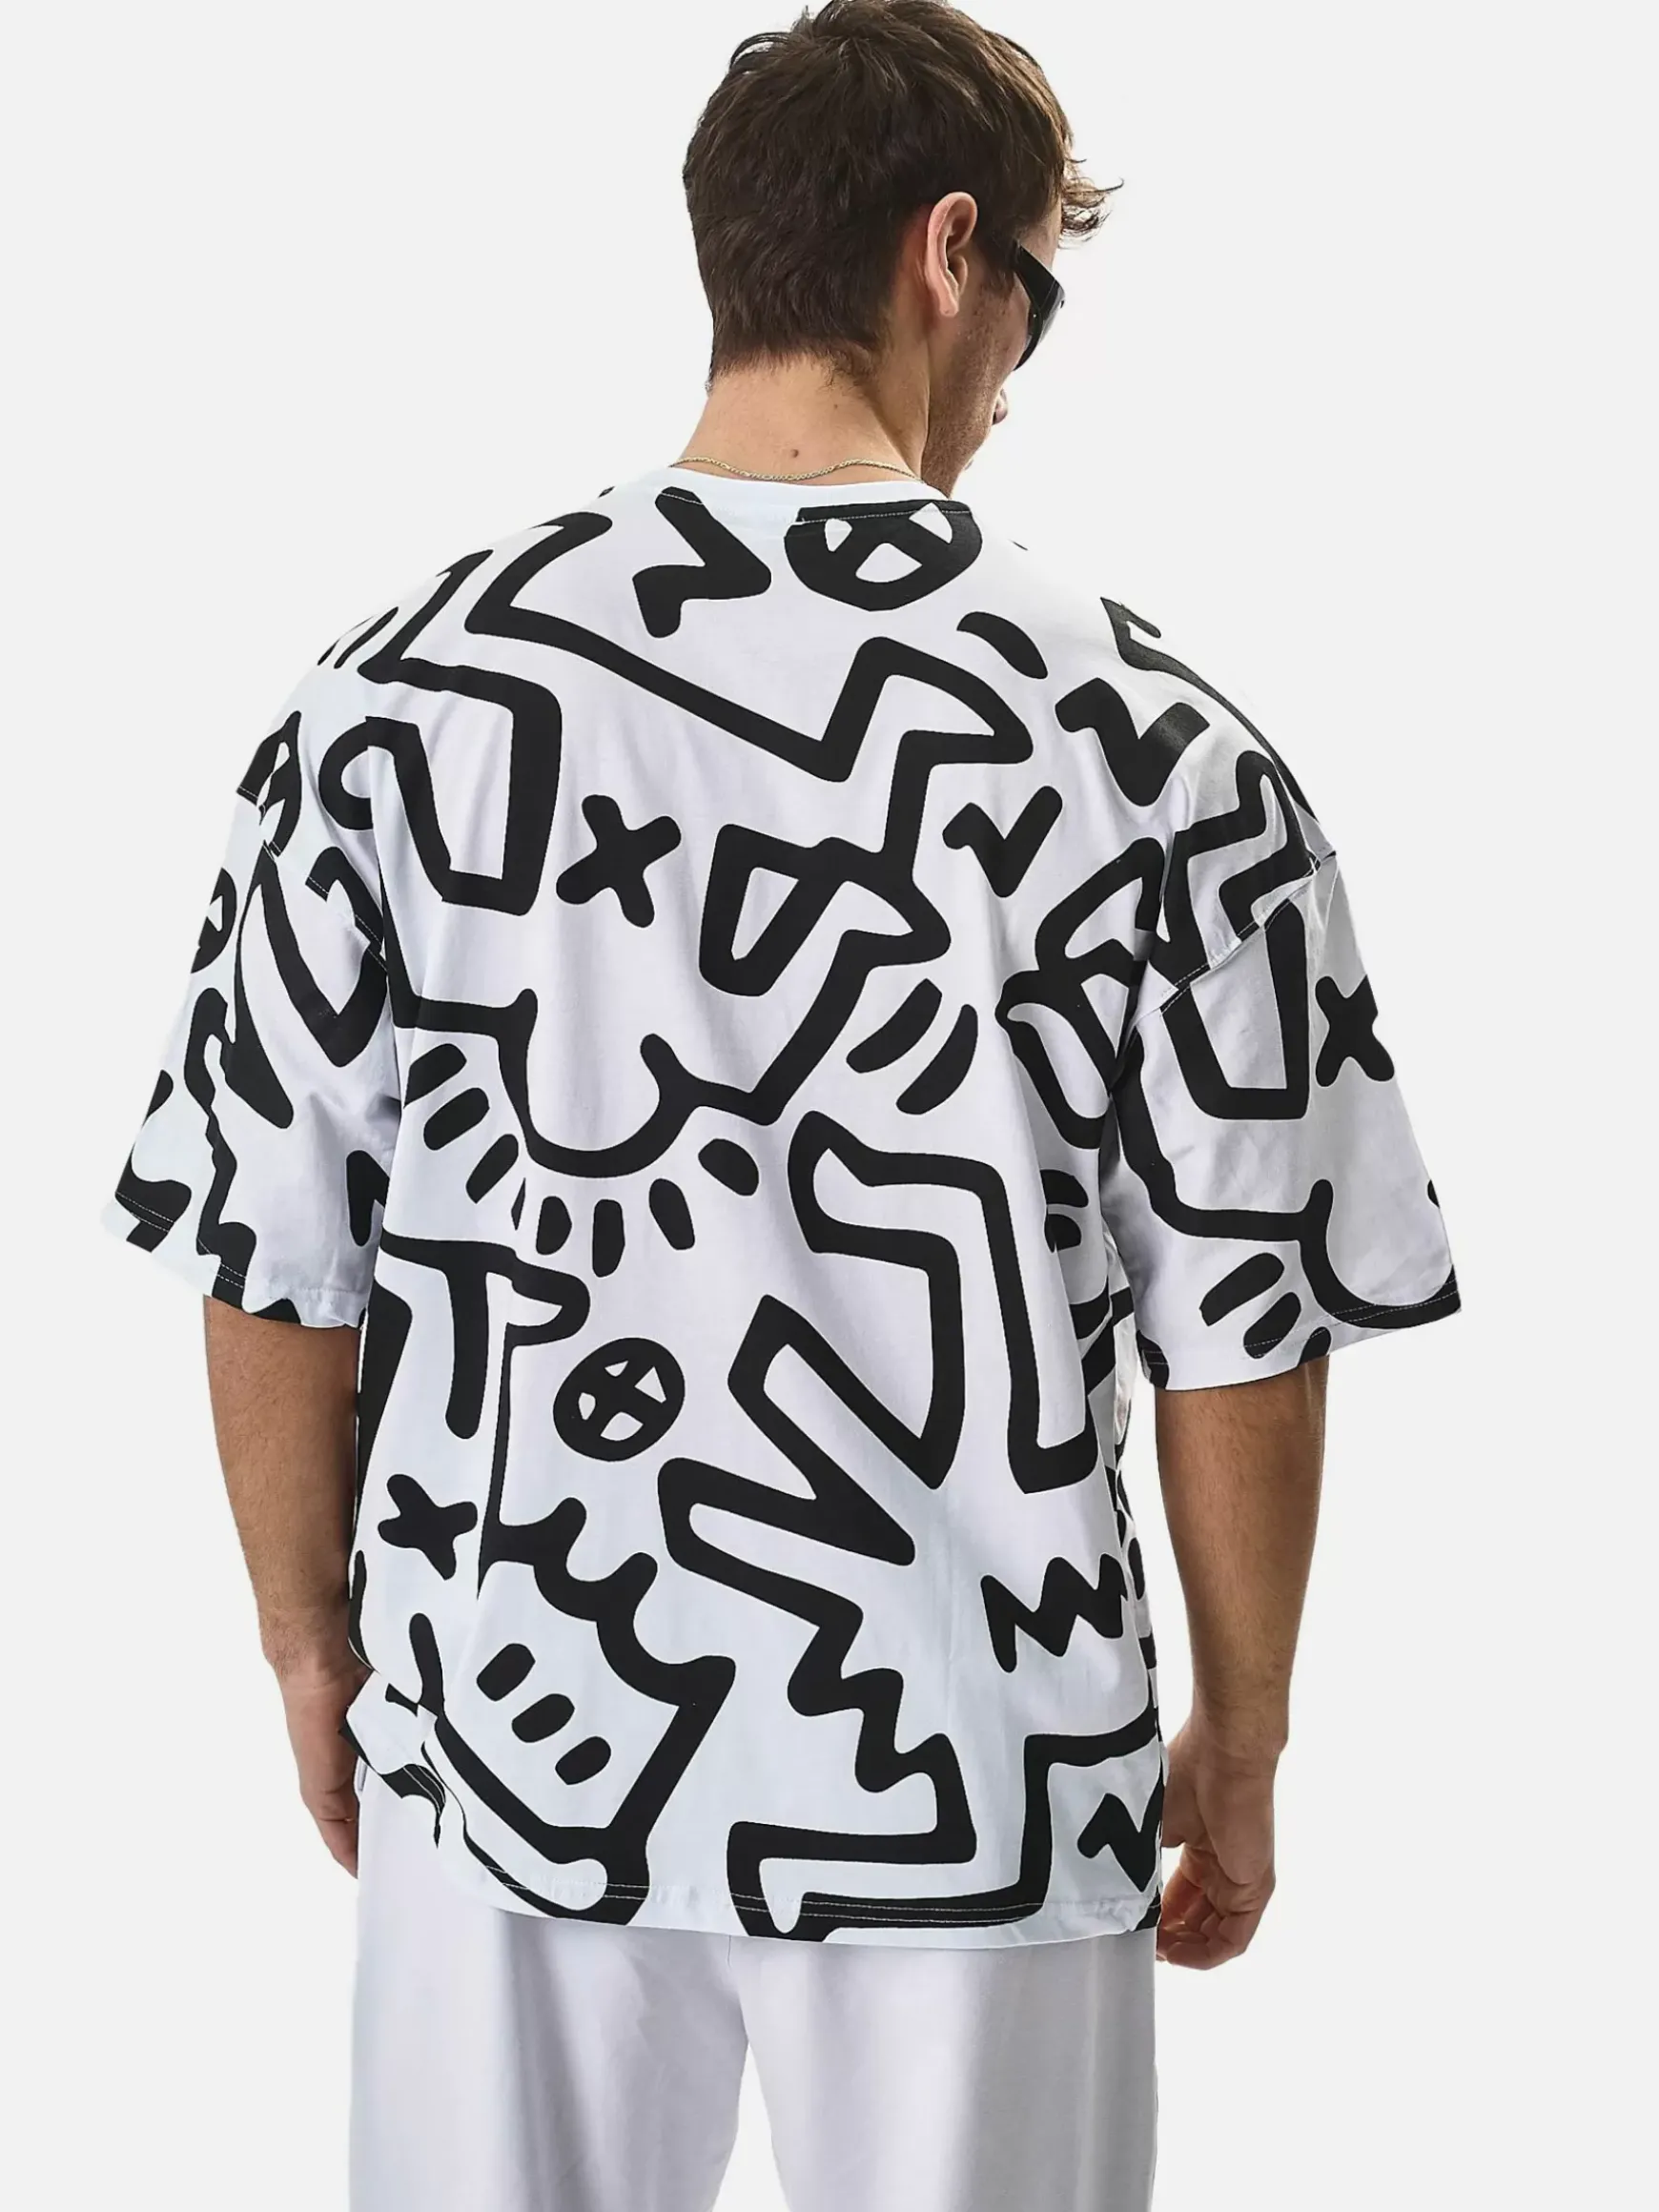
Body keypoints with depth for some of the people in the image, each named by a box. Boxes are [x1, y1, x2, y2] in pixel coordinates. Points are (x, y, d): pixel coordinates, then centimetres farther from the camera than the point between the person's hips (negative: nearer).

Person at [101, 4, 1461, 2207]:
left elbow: (271, 1259, -2)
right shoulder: (1149, 743, -13)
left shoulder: (401, 691, -8)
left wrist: (315, 1646, 13)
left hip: (510, 1724, 2)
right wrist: (1239, 1744, 8)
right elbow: (1243, 1330, -7)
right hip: (961, 1776, -1)